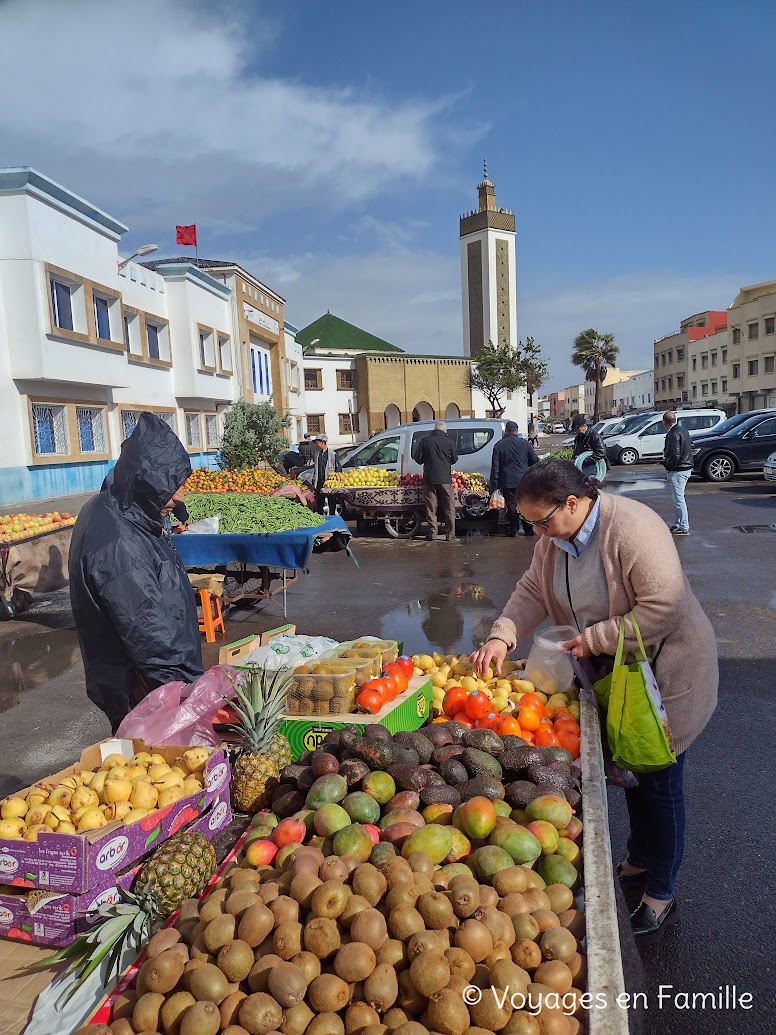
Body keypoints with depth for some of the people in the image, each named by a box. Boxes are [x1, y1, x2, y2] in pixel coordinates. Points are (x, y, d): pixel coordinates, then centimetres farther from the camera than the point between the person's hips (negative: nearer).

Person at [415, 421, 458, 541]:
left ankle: (432, 534, 7)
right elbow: (455, 459, 8)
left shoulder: (426, 441, -1)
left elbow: (418, 458, 2)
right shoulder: (449, 441, -2)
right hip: (445, 478, -1)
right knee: (449, 508, 7)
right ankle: (450, 534, 6)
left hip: (429, 478, 1)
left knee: (431, 508, 7)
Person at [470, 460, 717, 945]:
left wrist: (594, 639, -25)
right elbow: (533, 590, 3)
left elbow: (663, 606, -33)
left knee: (657, 781, 4)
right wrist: (502, 636, -12)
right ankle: (640, 860, 44)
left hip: (666, 668, -7)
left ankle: (661, 897, 22)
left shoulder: (632, 527, -30)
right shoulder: (556, 537, -4)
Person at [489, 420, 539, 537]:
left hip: (507, 482, -1)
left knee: (511, 507, 4)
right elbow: (535, 461, 8)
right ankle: (528, 530, 15)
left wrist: (494, 486, 0)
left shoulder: (499, 445, -3)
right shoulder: (524, 443, 1)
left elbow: (495, 467, -4)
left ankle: (513, 530, 8)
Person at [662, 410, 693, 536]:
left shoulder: (673, 434, -19)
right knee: (679, 498, 19)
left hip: (677, 471, -10)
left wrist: (666, 463, -8)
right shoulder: (684, 430, 10)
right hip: (687, 468, 10)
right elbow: (690, 445, 19)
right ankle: (679, 523, 27)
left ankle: (684, 528, 0)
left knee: (678, 499, -4)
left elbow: (675, 455, -25)